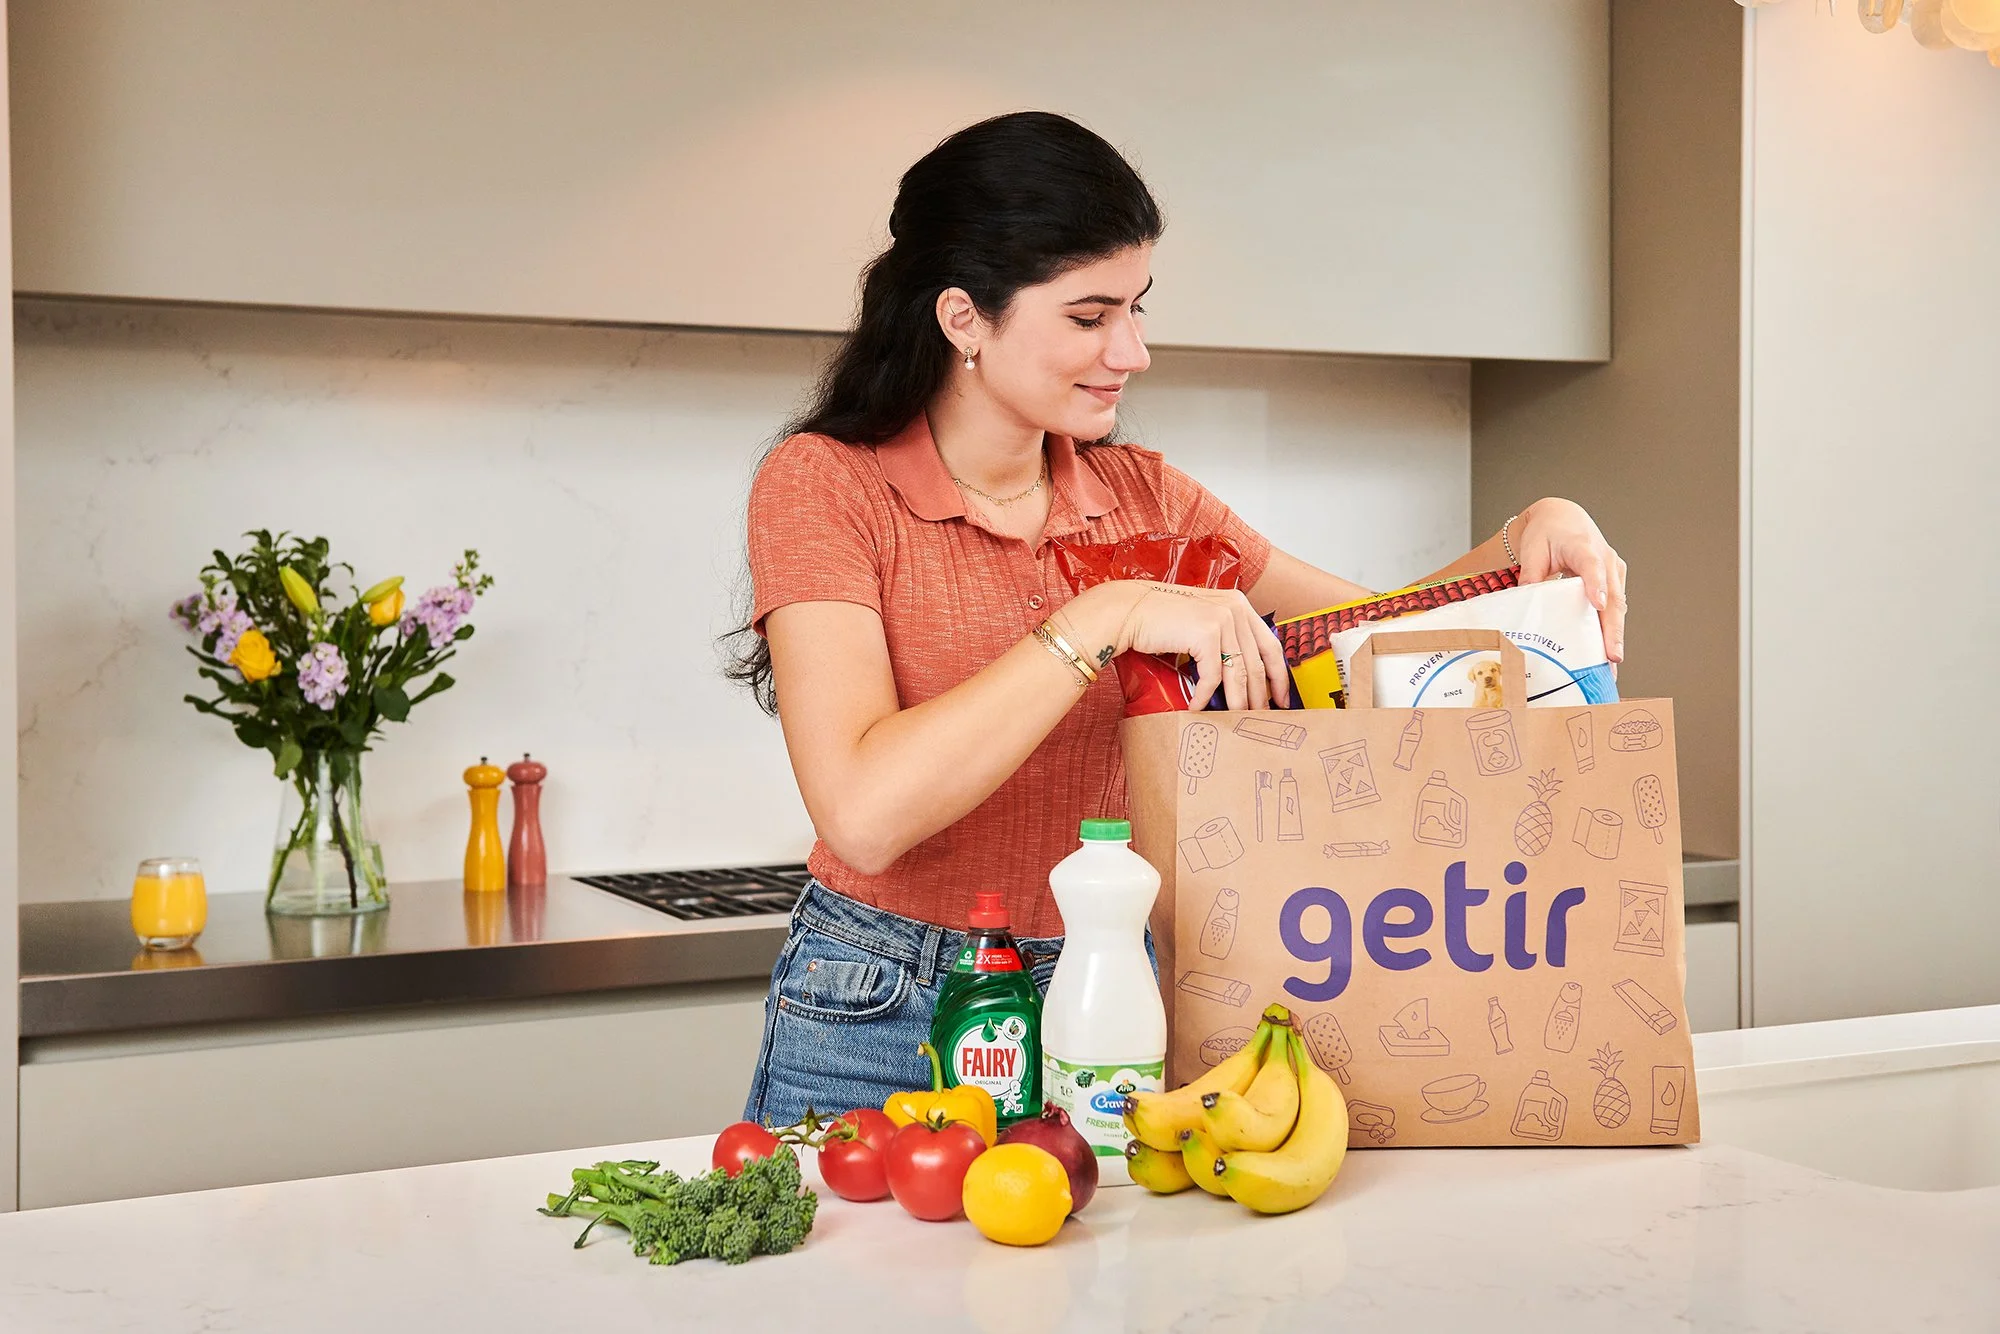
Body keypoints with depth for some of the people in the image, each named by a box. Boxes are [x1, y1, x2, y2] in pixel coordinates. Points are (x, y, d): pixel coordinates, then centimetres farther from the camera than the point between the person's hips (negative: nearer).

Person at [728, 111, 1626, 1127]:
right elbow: (864, 811, -25)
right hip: (880, 1022, -4)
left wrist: (1526, 543, -7)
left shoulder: (1141, 498, 5)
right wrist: (1106, 618, -27)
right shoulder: (823, 485, -11)